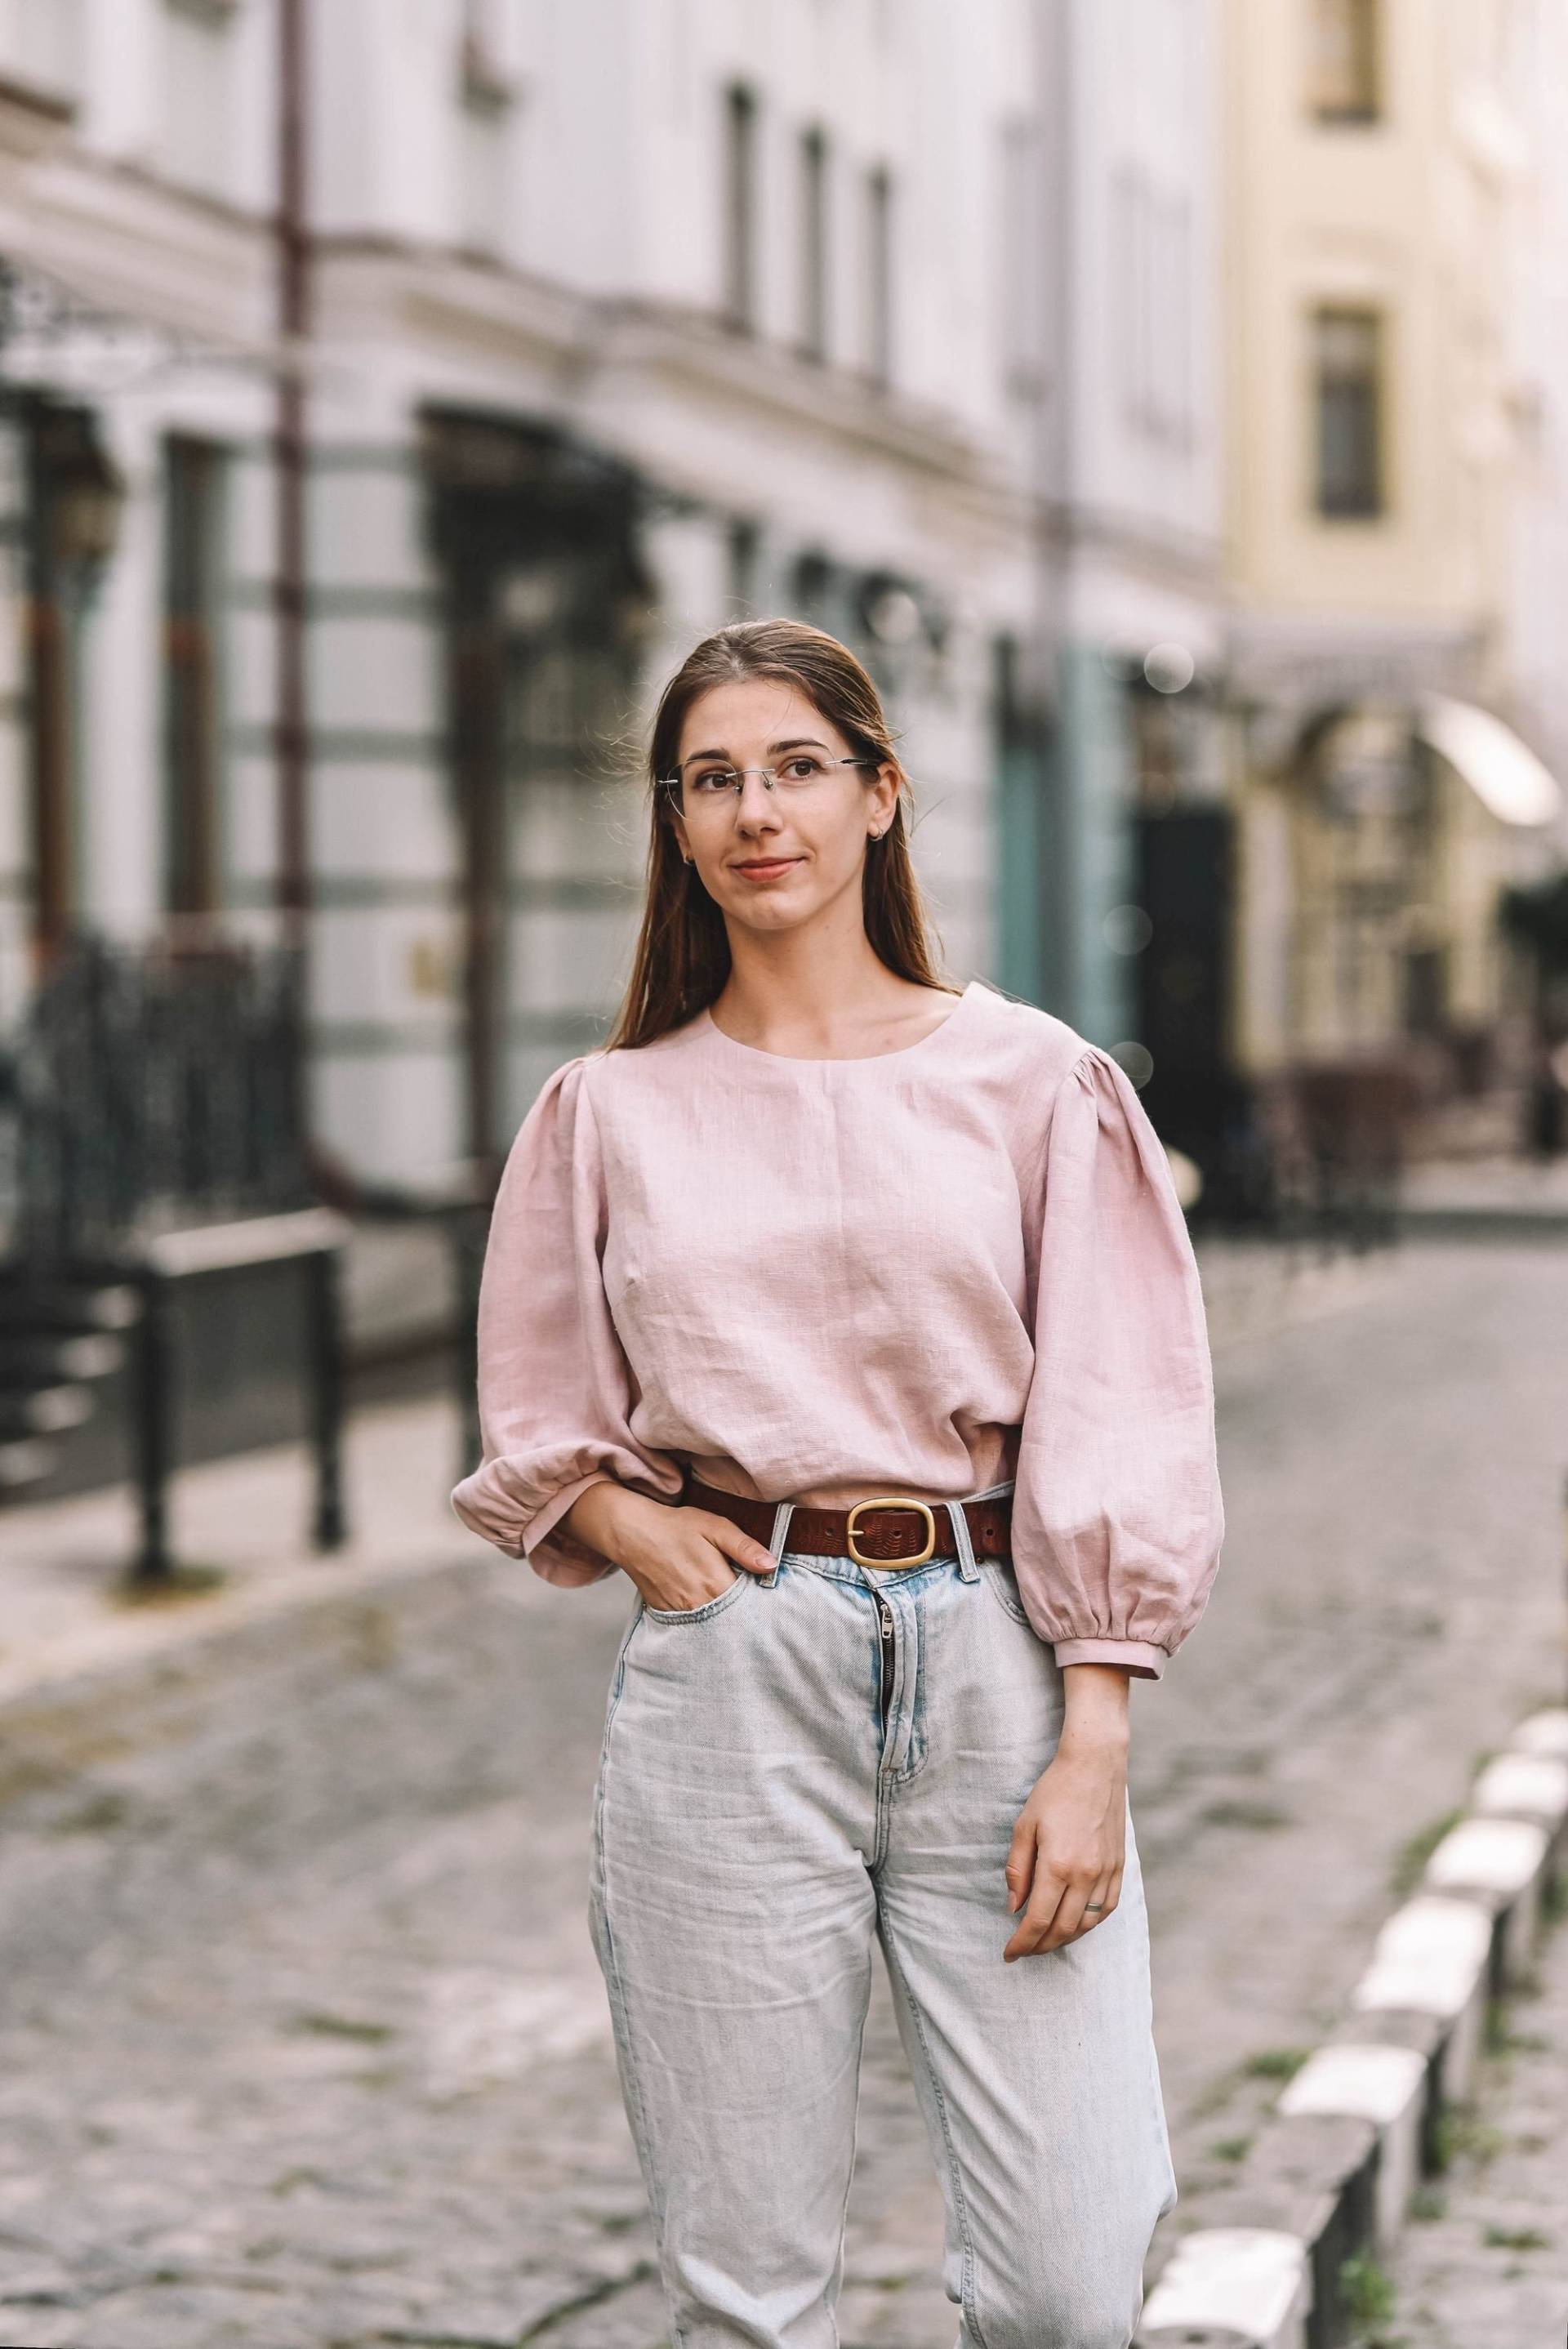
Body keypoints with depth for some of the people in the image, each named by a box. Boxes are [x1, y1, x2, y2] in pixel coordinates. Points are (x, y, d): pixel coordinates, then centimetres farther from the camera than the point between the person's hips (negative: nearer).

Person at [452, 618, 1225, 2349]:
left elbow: (1115, 1427, 2)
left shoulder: (1033, 1081, 6)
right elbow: (535, 1434, 19)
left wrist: (1093, 1745, -7)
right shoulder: (609, 1113, 10)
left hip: (993, 1655, -1)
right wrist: (623, 1522, -3)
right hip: (728, 1675, 1)